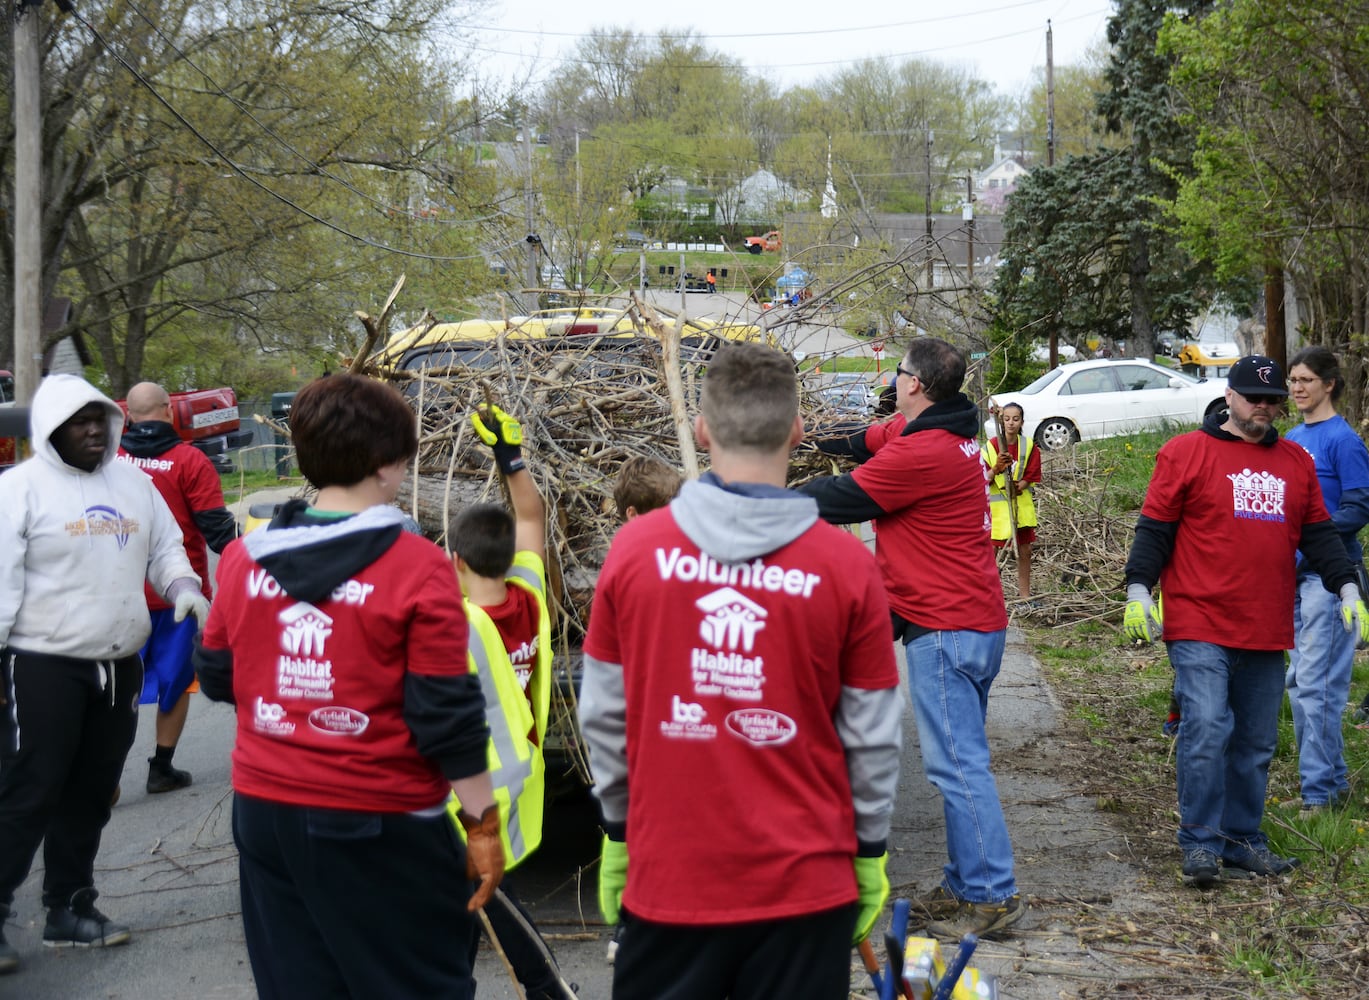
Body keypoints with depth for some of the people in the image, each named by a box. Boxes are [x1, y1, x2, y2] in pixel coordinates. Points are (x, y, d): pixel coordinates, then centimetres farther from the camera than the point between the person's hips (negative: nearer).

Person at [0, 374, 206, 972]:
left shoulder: (133, 483, 11)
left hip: (119, 666, 6)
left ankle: (70, 909, 24)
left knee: (91, 793, 13)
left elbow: (164, 548, 18)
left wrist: (183, 588, -2)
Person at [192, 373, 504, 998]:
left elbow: (216, 678, 12)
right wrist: (482, 823, -4)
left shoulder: (244, 556, 1)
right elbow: (447, 715, -13)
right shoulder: (417, 567, -14)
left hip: (264, 808, 5)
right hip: (380, 827, -5)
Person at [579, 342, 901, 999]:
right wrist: (869, 851, 11)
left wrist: (618, 830, 15)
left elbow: (603, 716, 2)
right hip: (805, 880, -1)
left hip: (667, 876, 1)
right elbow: (872, 736, -2)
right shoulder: (847, 565, -10)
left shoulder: (633, 550, -7)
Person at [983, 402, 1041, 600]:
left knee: (1025, 550, 9)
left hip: (1021, 503, 3)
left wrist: (1019, 485, -17)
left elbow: (1032, 477, 3)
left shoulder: (1029, 446, 0)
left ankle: (1024, 593, 20)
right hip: (996, 504, -3)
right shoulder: (990, 446, -8)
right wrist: (996, 469, -28)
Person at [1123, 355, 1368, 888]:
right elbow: (1154, 527, -2)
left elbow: (1319, 533, 18)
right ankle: (1201, 845, -5)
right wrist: (1137, 591, -10)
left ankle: (1243, 841, 19)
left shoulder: (1296, 463, 15)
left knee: (1256, 743, 9)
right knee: (1207, 731, -13)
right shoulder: (1186, 453, 0)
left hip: (1267, 633, 5)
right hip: (1199, 627, -5)